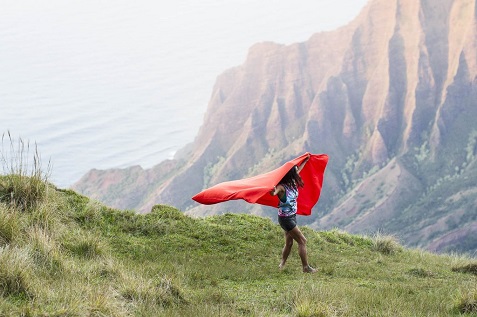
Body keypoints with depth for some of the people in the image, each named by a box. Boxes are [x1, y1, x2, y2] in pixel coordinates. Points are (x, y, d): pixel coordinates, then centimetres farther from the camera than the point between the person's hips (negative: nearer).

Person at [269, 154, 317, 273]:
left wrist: (306, 160, 29)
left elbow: (299, 170, 21)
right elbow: (273, 193, -44)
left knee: (289, 243, 12)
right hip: (286, 218, -9)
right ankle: (306, 267, -1)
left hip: (292, 216, 9)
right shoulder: (282, 187, -22)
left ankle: (282, 265, 21)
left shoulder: (292, 183, 2)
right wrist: (273, 191, -66)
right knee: (302, 241, -6)